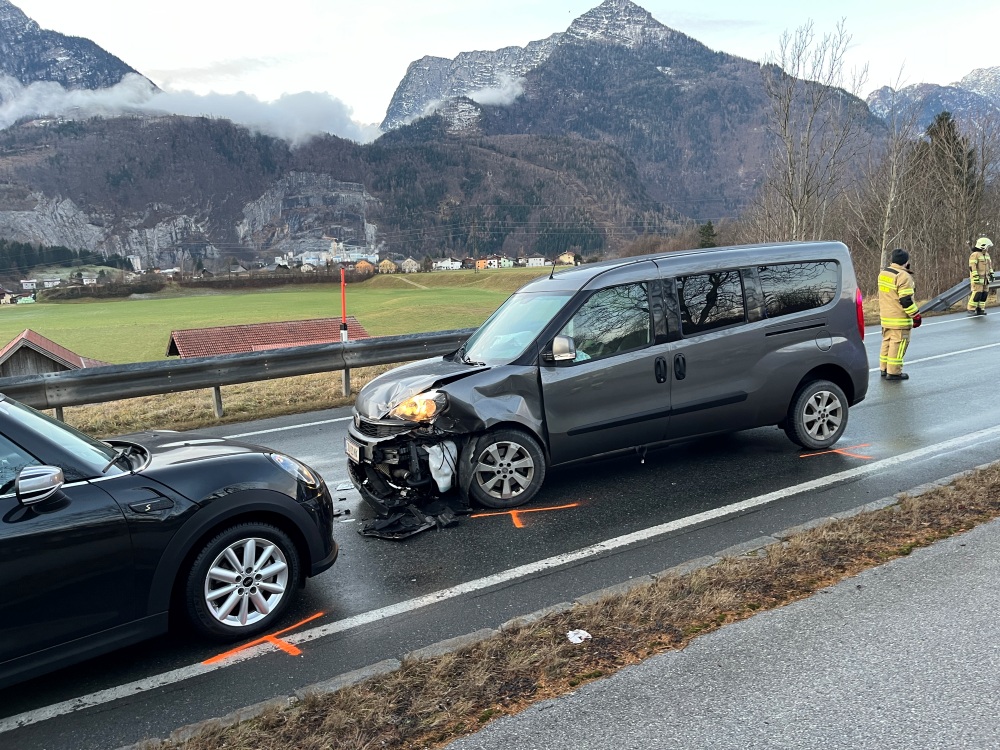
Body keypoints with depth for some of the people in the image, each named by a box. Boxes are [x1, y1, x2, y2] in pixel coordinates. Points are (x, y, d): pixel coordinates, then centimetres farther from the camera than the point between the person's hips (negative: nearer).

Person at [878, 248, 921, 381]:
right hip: (899, 319, -8)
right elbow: (906, 300, -19)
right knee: (898, 343, -2)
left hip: (885, 316, 8)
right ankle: (894, 372, 0)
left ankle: (884, 368, 22)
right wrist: (916, 316, -12)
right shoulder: (903, 277, -18)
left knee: (887, 341, 17)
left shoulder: (883, 273, 8)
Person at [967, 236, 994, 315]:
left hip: (985, 278, 8)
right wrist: (975, 277, -24)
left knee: (984, 293, 4)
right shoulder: (975, 255, -14)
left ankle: (980, 309, 9)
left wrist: (991, 274, 15)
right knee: (977, 293, -13)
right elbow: (972, 267, -19)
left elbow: (989, 265, 21)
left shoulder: (986, 254, 13)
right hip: (977, 278, -8)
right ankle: (971, 309, -6)